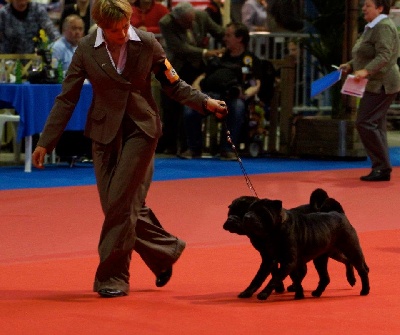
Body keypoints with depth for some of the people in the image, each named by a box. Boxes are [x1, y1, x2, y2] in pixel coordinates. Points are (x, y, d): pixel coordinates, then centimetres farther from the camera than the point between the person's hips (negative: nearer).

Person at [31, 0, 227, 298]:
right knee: (116, 204, 3)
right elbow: (67, 99, 0)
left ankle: (112, 277, -1)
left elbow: (173, 84, 5)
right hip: (105, 132, 2)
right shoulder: (86, 50, -4)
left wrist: (204, 102, -10)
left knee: (122, 201, -11)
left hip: (141, 128, -2)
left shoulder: (147, 44, -6)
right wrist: (46, 142, -2)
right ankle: (166, 250, 26)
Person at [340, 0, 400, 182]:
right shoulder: (372, 27, 17)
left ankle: (382, 167, -11)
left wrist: (366, 71, -39)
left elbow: (384, 56, -27)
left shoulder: (383, 27, -16)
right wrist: (350, 66, 16)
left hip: (381, 84, -11)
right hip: (375, 85, 11)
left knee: (365, 123, -14)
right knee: (375, 126, 10)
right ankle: (381, 168, 12)